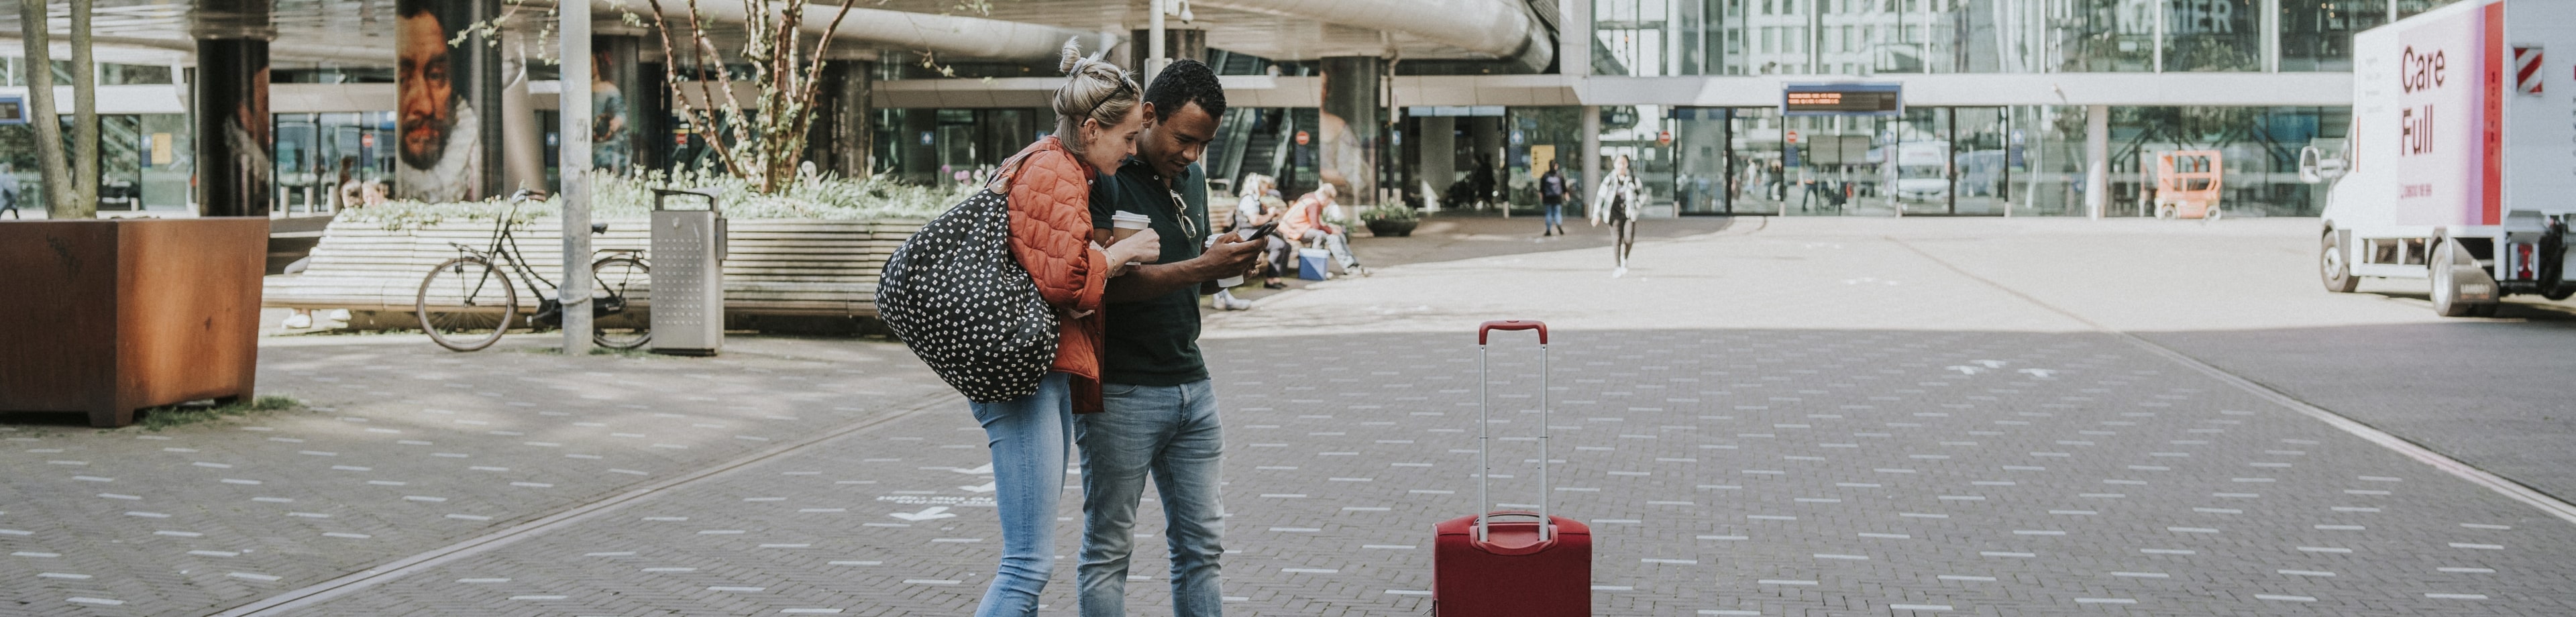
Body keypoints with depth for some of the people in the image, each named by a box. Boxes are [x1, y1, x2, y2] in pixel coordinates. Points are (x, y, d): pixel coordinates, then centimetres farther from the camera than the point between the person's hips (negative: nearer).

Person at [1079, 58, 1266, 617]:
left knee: (1201, 544, 9)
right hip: (1121, 392, -8)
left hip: (1190, 383, 8)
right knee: (1108, 549, 0)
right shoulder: (1103, 179, -12)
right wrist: (1204, 266, -28)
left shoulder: (1191, 177, 13)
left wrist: (1231, 259, 6)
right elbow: (1104, 281, -23)